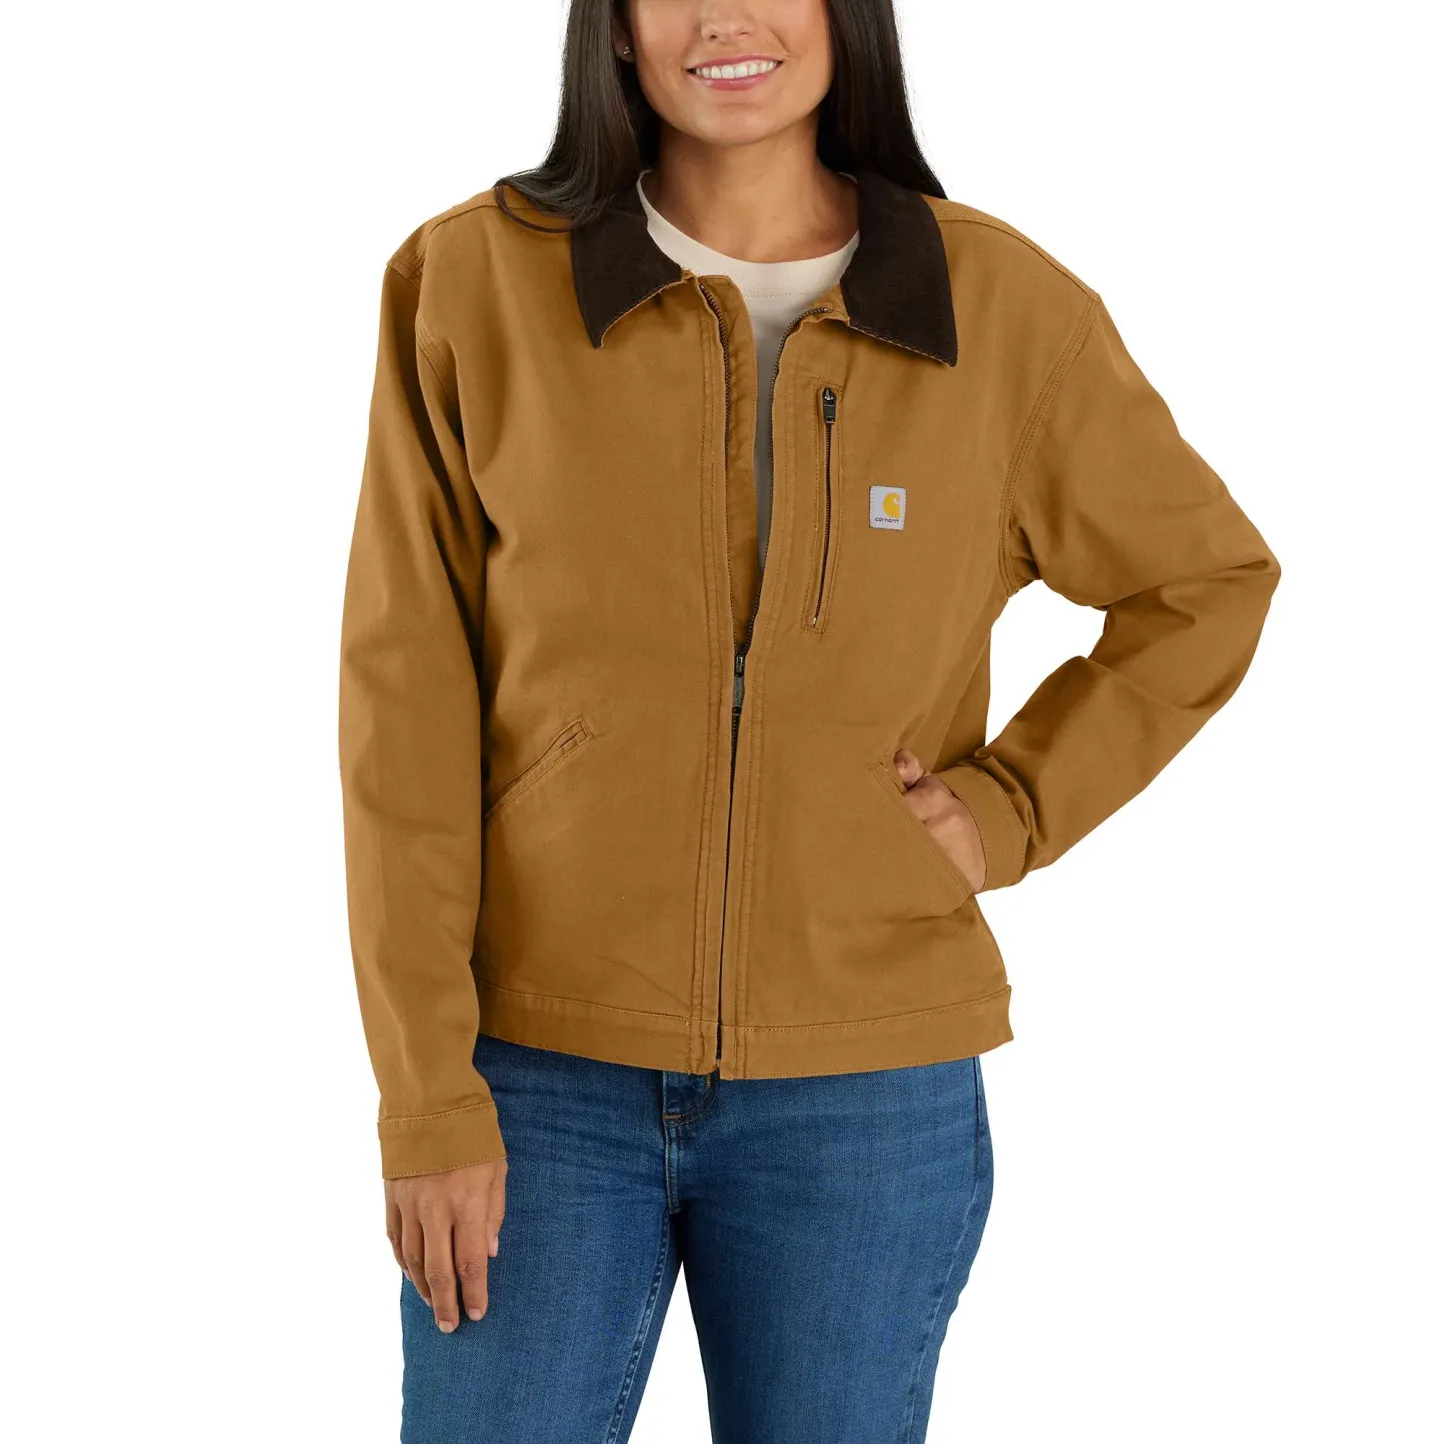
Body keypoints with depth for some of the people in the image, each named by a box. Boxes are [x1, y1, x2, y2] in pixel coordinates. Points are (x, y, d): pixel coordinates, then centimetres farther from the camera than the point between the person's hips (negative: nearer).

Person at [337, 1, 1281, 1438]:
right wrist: (425, 1098, -7)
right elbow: (408, 703, -5)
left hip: (865, 1095, 1)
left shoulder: (1005, 308, -3)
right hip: (544, 1076, 0)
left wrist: (1015, 805, -2)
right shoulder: (475, 281, -5)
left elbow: (1207, 580, 12)